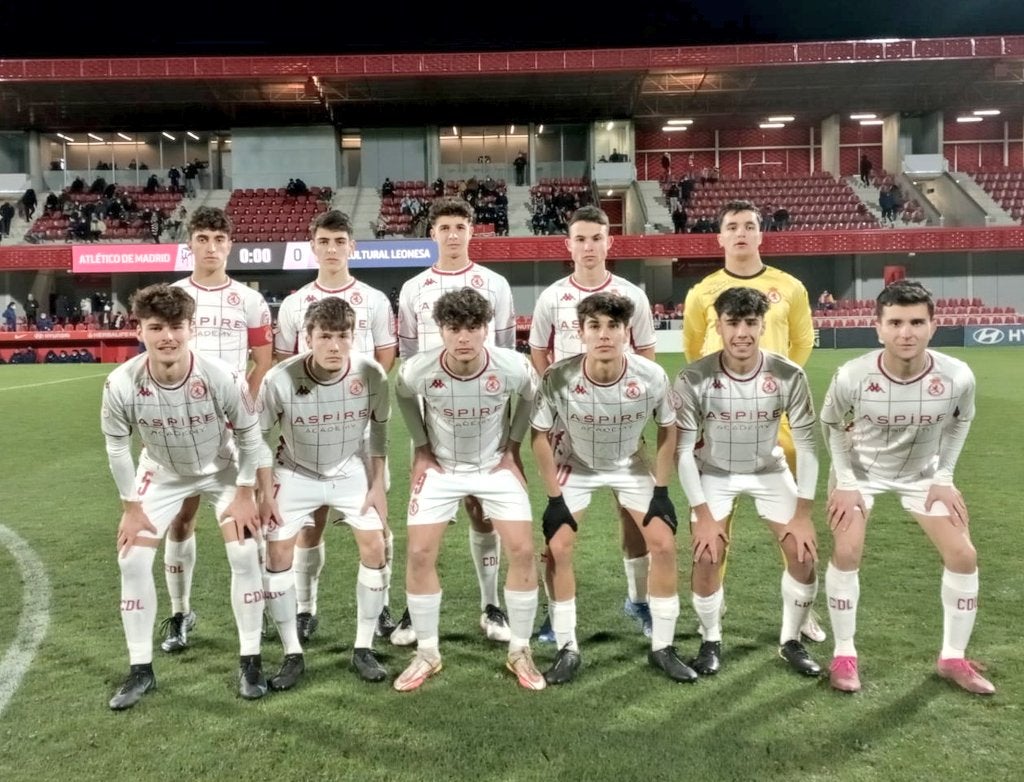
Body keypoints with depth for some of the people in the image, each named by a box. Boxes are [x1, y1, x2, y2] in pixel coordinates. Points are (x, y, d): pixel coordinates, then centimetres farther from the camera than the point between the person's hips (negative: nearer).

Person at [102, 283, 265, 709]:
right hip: (161, 474, 2)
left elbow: (249, 434, -16)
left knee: (244, 555, -10)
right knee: (132, 560, -3)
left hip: (222, 470, -2)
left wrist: (245, 494, -12)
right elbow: (116, 445, -10)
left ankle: (250, 661, 7)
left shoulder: (222, 377, -33)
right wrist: (131, 506, -6)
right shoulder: (121, 385, -29)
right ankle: (141, 669, 14)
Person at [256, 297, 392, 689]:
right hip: (296, 473, -1)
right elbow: (257, 434, -12)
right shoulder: (280, 378, -28)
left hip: (352, 472, 1)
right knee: (277, 554, -6)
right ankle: (293, 655, 10)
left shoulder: (372, 374, -24)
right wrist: (266, 493, -11)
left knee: (374, 547, -7)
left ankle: (363, 648, 10)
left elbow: (378, 426, -5)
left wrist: (377, 483, -4)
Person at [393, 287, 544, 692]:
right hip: (440, 466, 0)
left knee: (522, 551, -7)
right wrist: (421, 446, 0)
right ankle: (427, 653, 14)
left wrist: (513, 445, -1)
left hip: (496, 465, 0)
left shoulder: (513, 367, -25)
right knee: (419, 554, -6)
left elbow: (531, 398, 0)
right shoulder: (417, 370, -25)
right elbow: (403, 397, 2)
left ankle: (519, 652, 13)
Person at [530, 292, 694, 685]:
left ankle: (662, 647, 11)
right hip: (574, 465, -1)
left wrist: (661, 491, -9)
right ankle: (567, 649, 8)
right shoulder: (558, 378, -31)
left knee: (664, 545, -7)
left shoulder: (652, 377, -28)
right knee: (557, 549, -11)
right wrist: (554, 498, -13)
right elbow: (540, 436, -14)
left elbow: (667, 430, -8)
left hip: (630, 466, 1)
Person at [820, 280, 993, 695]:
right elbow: (832, 424, -9)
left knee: (963, 555, -1)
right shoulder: (851, 376, -32)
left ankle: (953, 657, 19)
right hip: (862, 469, -2)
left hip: (923, 472, 3)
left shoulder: (957, 376, -27)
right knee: (846, 553, -14)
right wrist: (845, 482, -13)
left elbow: (961, 420, -2)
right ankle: (844, 654, 5)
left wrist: (944, 477, -4)